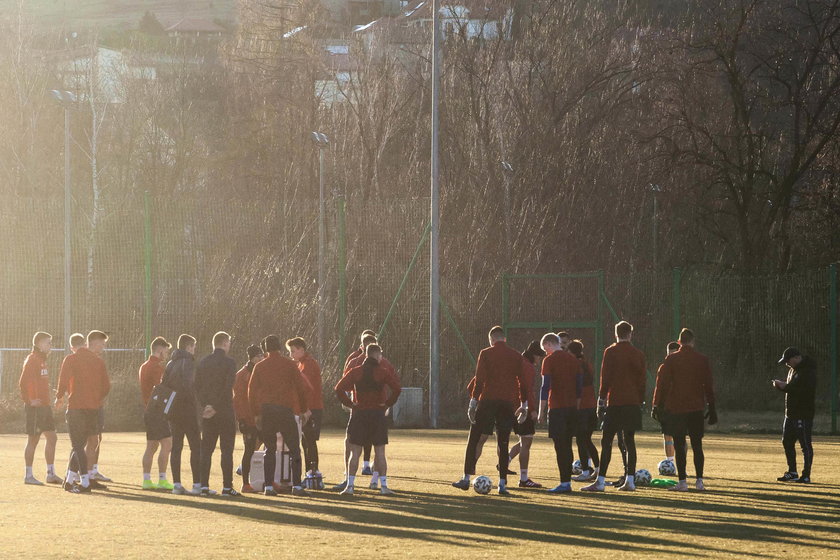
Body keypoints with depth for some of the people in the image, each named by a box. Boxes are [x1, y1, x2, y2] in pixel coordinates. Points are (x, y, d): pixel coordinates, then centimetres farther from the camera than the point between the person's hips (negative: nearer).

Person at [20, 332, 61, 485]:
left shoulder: (42, 360, 16)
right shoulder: (32, 360, -13)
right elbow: (23, 382, -21)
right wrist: (29, 401, -20)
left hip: (45, 406, 9)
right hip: (35, 407, -9)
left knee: (52, 438, 10)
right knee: (33, 440, -3)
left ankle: (51, 474, 16)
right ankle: (28, 476, 4)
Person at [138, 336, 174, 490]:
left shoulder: (144, 366, 17)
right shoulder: (157, 367, -13)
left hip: (148, 410, 10)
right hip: (157, 411, -10)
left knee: (151, 446, 12)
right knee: (167, 444, -10)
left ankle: (146, 480, 12)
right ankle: (162, 480, -14)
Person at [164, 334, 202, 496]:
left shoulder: (170, 364, 14)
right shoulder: (188, 363, -10)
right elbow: (188, 384, -21)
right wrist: (193, 402, -9)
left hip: (172, 410, 7)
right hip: (187, 410, -7)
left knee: (176, 447, 8)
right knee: (196, 447, -4)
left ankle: (176, 484, 5)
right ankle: (197, 484, -10)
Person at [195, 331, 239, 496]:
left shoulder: (203, 362, 8)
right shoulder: (229, 362, -8)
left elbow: (197, 386, 5)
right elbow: (228, 388, -15)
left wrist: (204, 406, 2)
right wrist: (216, 407, -11)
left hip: (207, 413, 5)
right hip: (225, 412, -5)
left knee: (206, 449, 8)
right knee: (227, 449, -1)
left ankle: (204, 485, 4)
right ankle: (227, 487, -3)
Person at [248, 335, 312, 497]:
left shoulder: (259, 367, 7)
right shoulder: (289, 364, 1)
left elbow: (252, 391, 8)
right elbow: (302, 386, 0)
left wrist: (256, 414, 16)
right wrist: (304, 409, 10)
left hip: (265, 411, 2)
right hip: (285, 409, -2)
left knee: (270, 450, 9)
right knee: (294, 449, 3)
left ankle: (268, 487, 2)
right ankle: (296, 486, -5)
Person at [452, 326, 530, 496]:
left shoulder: (486, 354, -1)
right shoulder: (516, 356, 8)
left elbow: (479, 380, -7)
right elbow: (522, 382, 10)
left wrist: (473, 403, -6)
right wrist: (524, 404, 18)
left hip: (488, 401, -3)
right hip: (508, 403, 3)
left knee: (473, 439, 7)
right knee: (503, 443, 6)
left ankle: (466, 479, 4)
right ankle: (502, 483, -1)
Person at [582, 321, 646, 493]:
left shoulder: (611, 352, -5)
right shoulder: (638, 354, 8)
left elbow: (605, 378, -7)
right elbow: (642, 380, 11)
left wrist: (601, 401, -3)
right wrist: (640, 401, 18)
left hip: (615, 402, -4)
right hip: (633, 403, 5)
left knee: (606, 441, -5)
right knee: (629, 440, 9)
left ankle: (600, 481, -11)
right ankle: (630, 480, 6)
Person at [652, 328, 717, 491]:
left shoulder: (671, 360, -3)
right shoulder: (702, 360, 3)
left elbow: (662, 383, -4)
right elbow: (708, 386, 6)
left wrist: (657, 406, 1)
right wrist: (712, 409, 11)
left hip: (676, 409, -2)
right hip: (697, 409, 2)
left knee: (679, 446, 0)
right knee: (697, 446, 9)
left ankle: (682, 482, -4)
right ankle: (699, 481, 7)